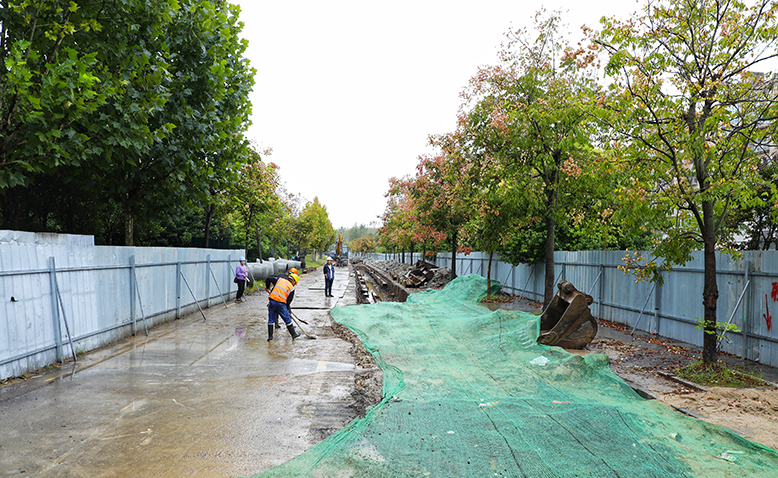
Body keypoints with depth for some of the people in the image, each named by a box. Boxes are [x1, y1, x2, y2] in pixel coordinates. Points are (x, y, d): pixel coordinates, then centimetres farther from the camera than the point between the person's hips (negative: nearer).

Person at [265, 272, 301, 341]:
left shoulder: (279, 279, 16)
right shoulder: (291, 288, 8)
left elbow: (268, 279, 13)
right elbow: (289, 300, 6)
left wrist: (267, 287, 28)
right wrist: (287, 308, 19)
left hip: (272, 301, 3)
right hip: (281, 303, -3)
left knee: (271, 319, 14)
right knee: (287, 320, 12)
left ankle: (270, 337, 17)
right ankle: (294, 334, 24)